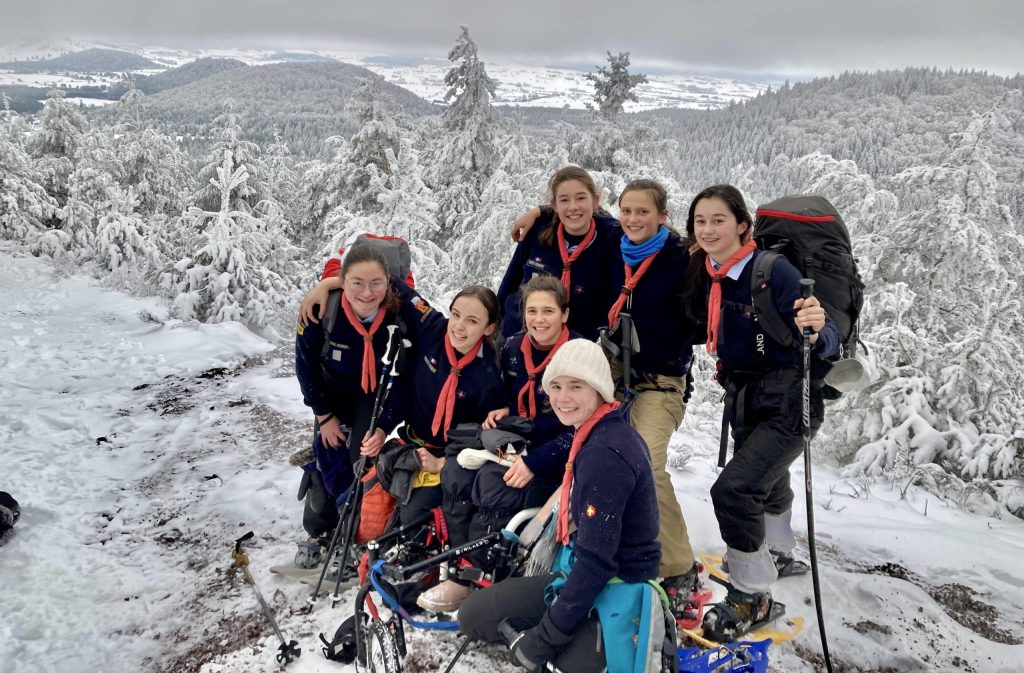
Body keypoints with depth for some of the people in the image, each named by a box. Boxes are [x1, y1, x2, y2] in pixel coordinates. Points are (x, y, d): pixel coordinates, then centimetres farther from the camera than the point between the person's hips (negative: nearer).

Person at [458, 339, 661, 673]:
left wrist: (544, 638, -19)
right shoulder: (602, 434, 6)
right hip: (584, 574, 10)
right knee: (473, 615, 7)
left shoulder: (604, 454, -24)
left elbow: (597, 559, -26)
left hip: (614, 591, -10)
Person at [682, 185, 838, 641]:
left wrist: (816, 330, -46)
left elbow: (826, 342, -26)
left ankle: (752, 596, 4)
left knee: (733, 490, -17)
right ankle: (778, 554, 55)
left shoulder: (775, 272, -22)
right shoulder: (706, 275, -2)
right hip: (743, 397, 8)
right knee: (766, 479, 27)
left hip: (787, 402, -7)